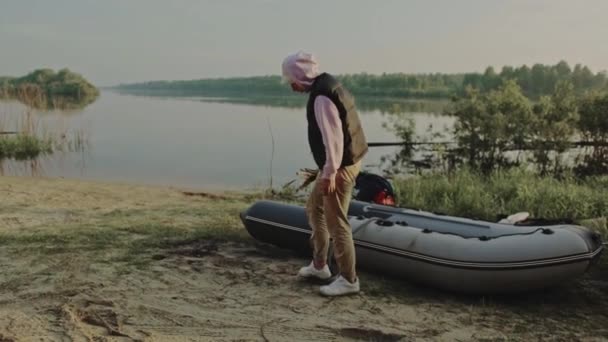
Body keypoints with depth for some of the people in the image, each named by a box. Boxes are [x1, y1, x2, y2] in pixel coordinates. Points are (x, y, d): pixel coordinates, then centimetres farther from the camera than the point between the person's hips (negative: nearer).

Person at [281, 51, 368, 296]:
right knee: (314, 209, 21)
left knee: (336, 222, -3)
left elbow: (333, 137, -26)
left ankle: (348, 279, 8)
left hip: (340, 167, -11)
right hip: (337, 164, 11)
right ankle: (319, 265, 33)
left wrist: (330, 173, -24)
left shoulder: (322, 97, -21)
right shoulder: (327, 86, 12)